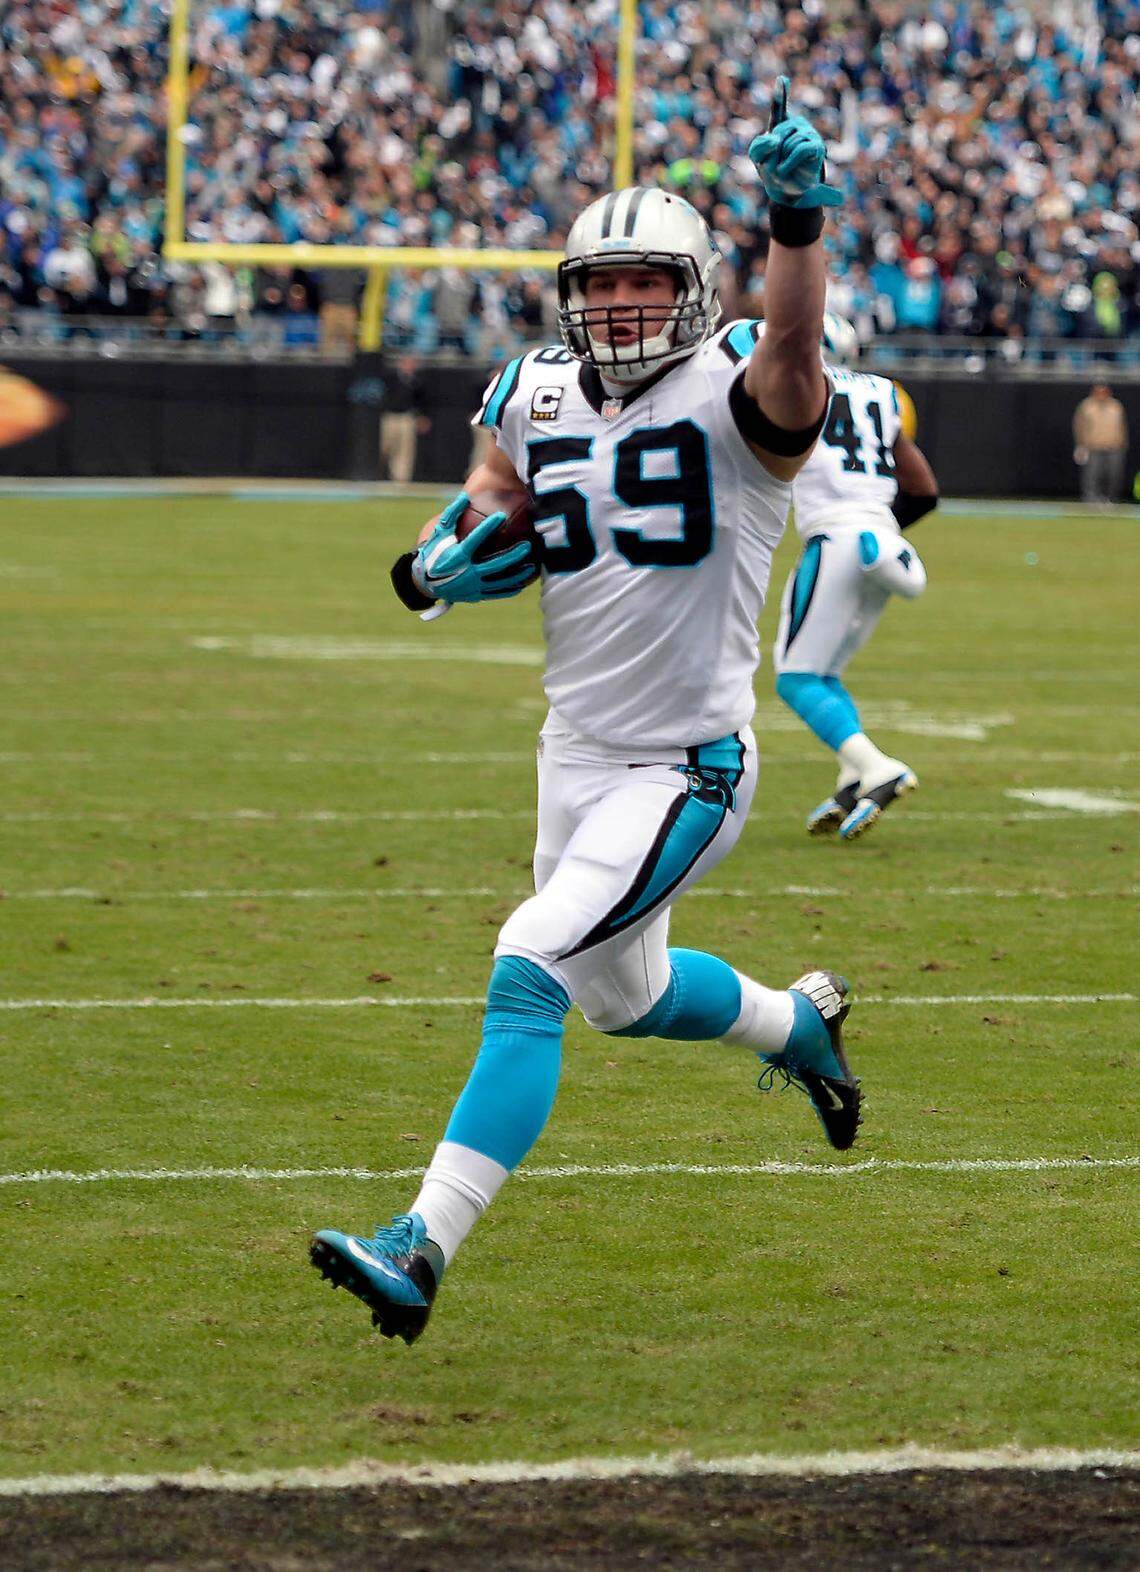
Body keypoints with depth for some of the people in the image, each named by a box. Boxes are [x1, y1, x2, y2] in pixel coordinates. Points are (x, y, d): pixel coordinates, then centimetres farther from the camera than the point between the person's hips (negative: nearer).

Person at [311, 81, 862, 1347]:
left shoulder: (738, 398, -14)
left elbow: (793, 341, -37)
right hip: (577, 756, 7)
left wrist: (798, 211, -53)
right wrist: (452, 559, -2)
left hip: (688, 769, -7)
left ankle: (421, 1252, -20)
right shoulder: (536, 401, 4)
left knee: (531, 969, -20)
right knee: (624, 994, 22)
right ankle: (800, 1021, 52)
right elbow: (486, 513, 21)